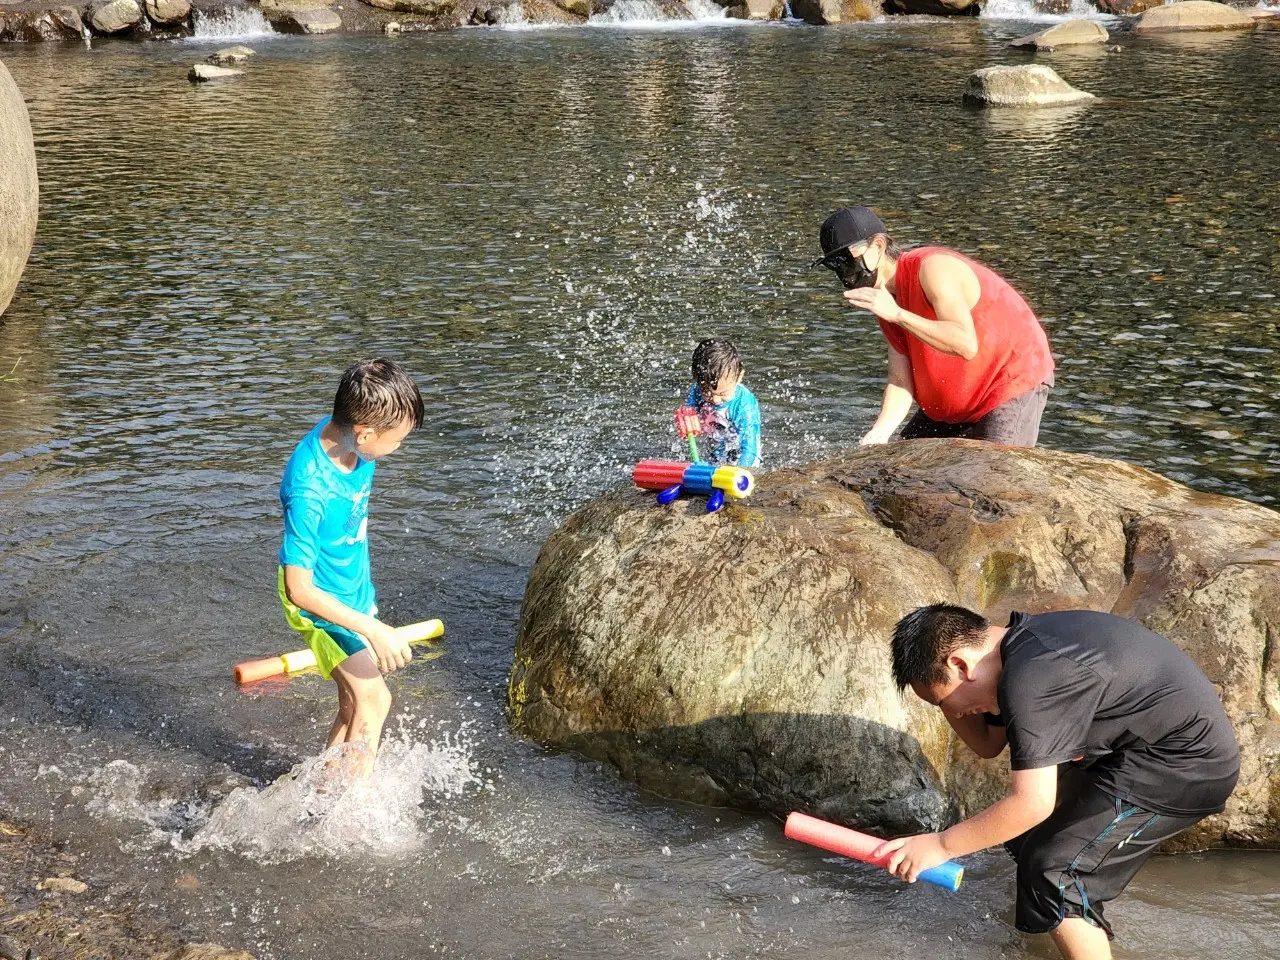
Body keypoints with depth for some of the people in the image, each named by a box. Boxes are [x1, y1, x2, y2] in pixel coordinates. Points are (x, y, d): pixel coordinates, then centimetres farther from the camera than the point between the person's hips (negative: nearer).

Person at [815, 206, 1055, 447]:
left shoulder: (932, 268, -25)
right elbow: (900, 382, -6)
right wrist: (880, 432, -24)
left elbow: (966, 345, -38)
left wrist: (897, 314, -38)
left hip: (1013, 382, -9)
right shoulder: (885, 300, 1)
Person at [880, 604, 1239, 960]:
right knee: (1034, 838, 18)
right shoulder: (1019, 645, 4)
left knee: (1053, 869, -13)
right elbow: (988, 744, 15)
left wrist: (941, 845, -20)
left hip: (1187, 765, -10)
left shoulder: (1030, 680, -27)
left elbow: (1032, 803, -29)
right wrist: (946, 693, -1)